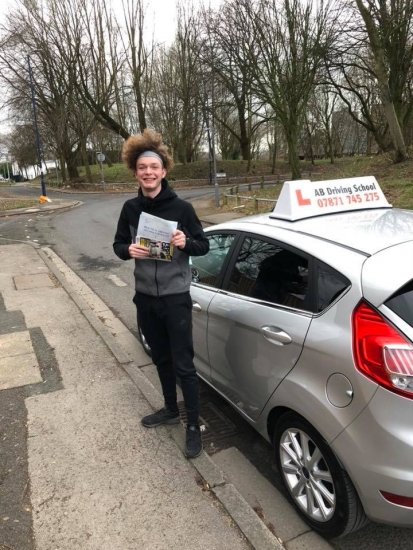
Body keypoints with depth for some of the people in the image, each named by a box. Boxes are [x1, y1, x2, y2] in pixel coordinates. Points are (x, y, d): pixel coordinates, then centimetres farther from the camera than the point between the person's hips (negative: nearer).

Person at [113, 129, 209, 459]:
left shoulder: (181, 207, -10)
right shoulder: (131, 209, 1)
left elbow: (204, 246, -4)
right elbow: (118, 245, 9)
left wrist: (186, 243, -25)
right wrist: (129, 250, -14)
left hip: (176, 298, -4)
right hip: (145, 298, 5)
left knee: (183, 364, 1)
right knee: (161, 358, 20)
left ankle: (194, 426, 18)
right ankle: (171, 410, 40)